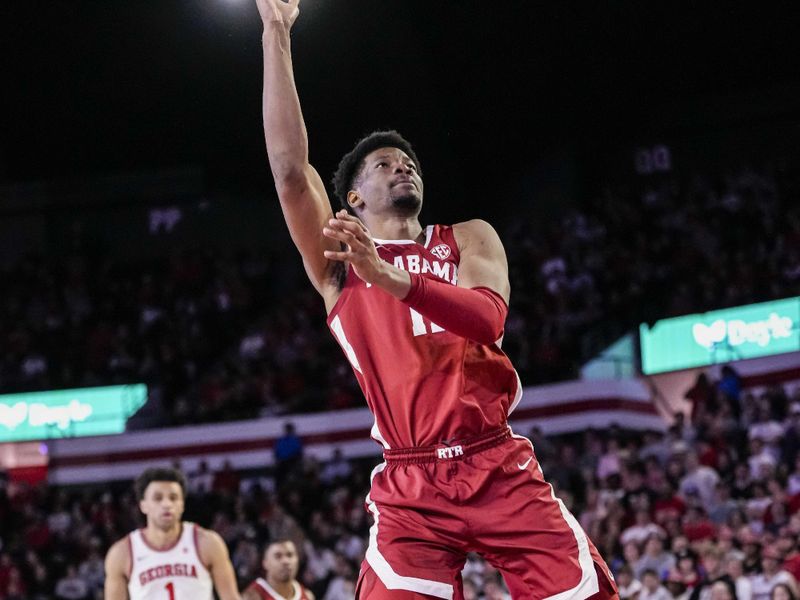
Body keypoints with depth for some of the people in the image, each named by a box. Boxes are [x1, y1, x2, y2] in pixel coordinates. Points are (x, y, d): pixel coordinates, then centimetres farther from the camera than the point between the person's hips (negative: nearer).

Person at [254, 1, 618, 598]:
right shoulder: (338, 263, 10)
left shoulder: (469, 237, 12)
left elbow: (488, 317, -10)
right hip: (410, 488, -1)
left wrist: (387, 275, -25)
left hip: (501, 471, 1)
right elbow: (289, 167, -5)